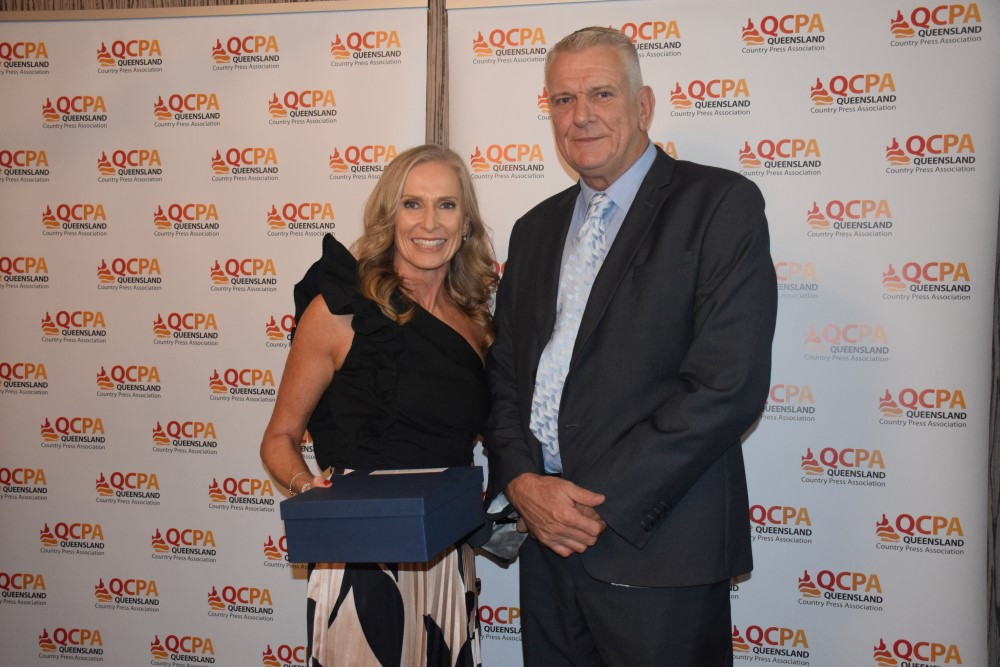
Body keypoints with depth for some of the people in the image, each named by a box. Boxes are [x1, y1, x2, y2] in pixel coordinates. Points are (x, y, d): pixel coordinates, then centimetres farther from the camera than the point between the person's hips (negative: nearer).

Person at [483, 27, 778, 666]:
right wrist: (519, 481, -5)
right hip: (545, 541, 6)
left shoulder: (722, 203, -7)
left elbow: (730, 384, -16)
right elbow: (504, 371, 13)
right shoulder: (536, 229, 14)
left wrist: (604, 505, -15)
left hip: (655, 550, -5)